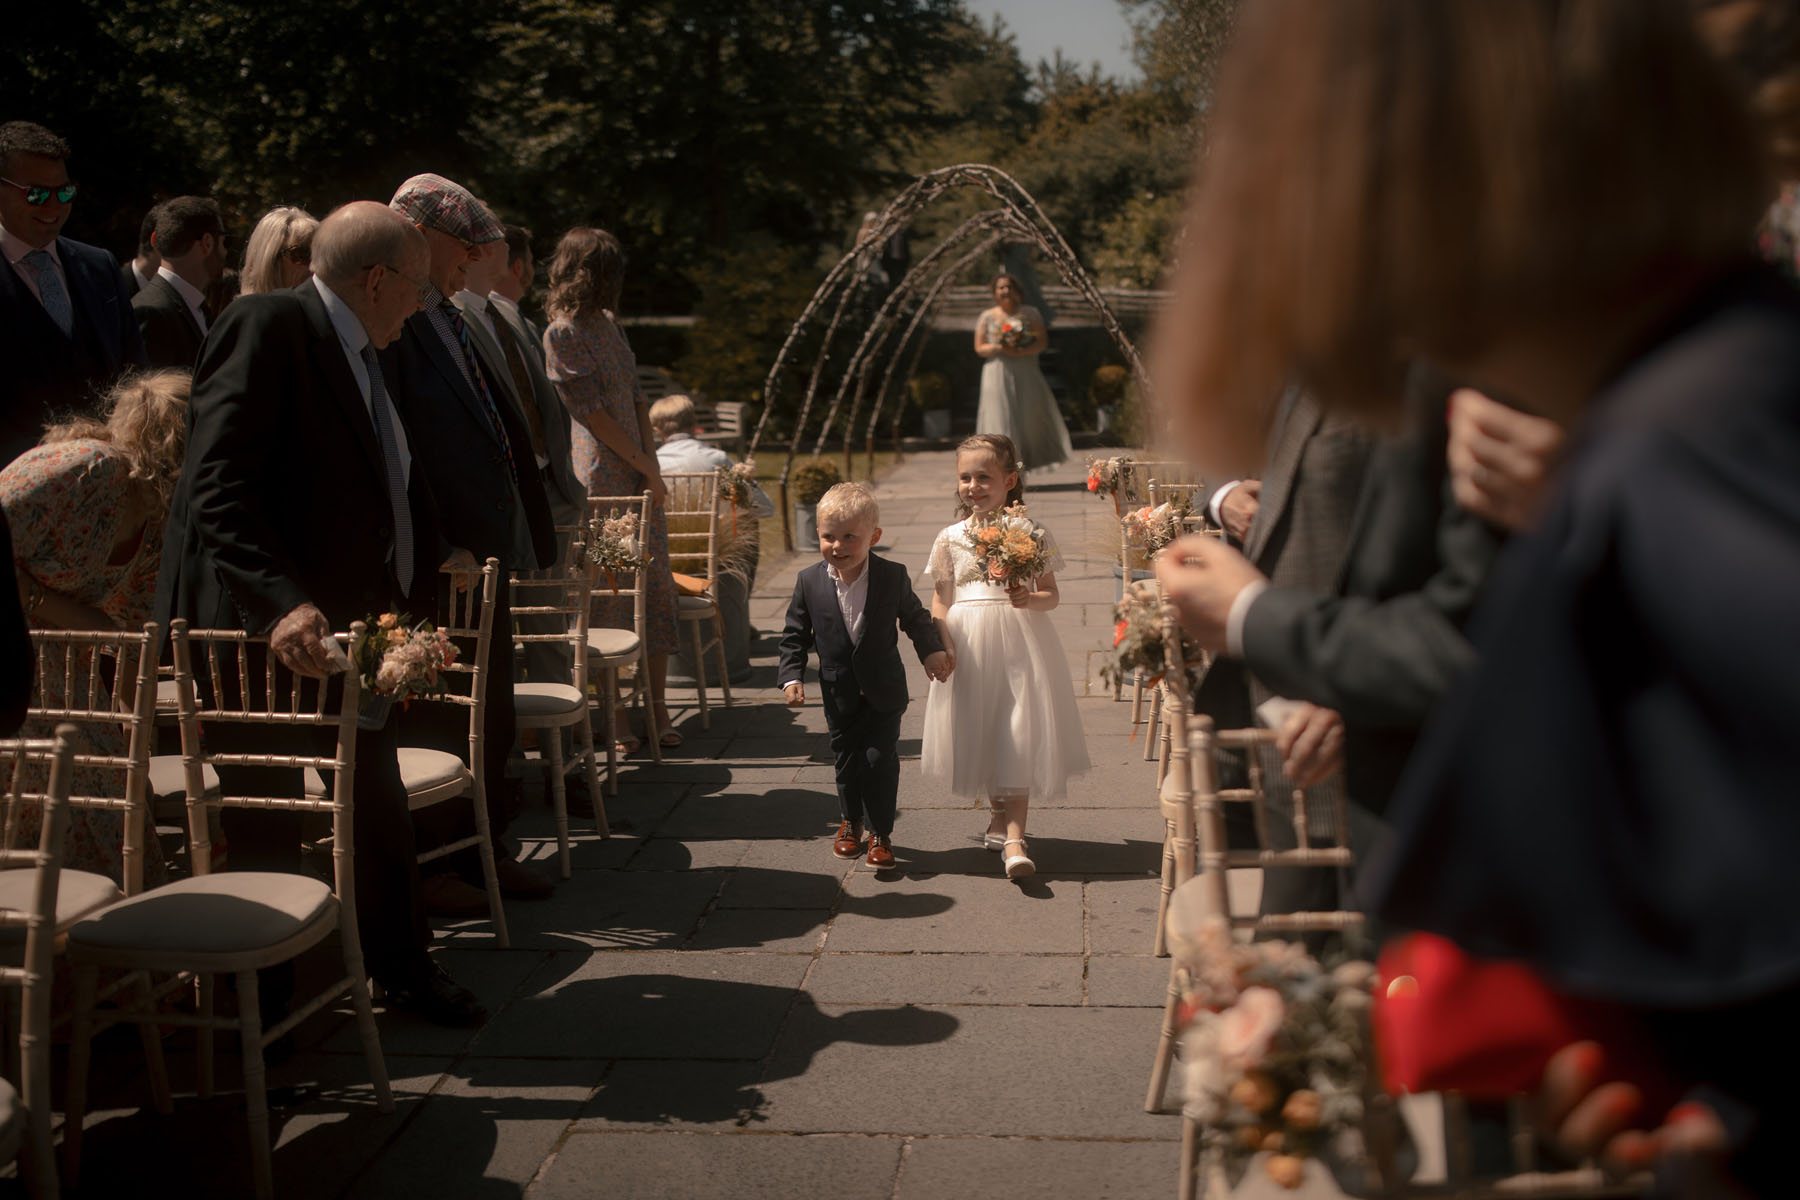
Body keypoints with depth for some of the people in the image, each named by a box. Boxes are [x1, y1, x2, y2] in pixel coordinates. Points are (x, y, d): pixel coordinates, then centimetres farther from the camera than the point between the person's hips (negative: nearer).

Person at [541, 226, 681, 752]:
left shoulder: (608, 323, 16)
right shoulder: (561, 334, -7)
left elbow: (637, 398, 14)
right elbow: (593, 413, -11)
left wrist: (652, 466, 3)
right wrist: (646, 466, -8)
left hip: (640, 476, 7)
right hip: (600, 479, -7)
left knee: (655, 585, 5)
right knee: (608, 594, -3)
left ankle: (657, 705, 12)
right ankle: (616, 714, 5)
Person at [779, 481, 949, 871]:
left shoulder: (893, 577, -12)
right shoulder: (809, 582, -10)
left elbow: (915, 618, 4)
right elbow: (795, 635, -2)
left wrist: (932, 651, -7)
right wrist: (792, 677, -11)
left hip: (884, 690, -2)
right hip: (839, 690, 2)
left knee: (880, 758, -1)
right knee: (845, 756, 15)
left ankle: (880, 833, 14)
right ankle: (850, 822, 38)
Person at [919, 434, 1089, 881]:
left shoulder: (1031, 534, 1)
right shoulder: (950, 538, 4)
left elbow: (1051, 594, 5)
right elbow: (940, 601, 5)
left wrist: (1029, 600, -17)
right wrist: (942, 648, -7)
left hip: (1019, 642, -2)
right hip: (969, 643, 2)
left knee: (1019, 734, -6)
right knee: (977, 732, 8)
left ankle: (1013, 836, -6)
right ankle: (999, 815, 30)